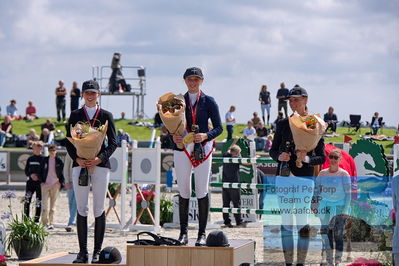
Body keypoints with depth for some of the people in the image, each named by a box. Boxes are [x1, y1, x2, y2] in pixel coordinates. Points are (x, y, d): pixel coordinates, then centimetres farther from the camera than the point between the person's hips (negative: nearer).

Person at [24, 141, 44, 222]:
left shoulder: (43, 159, 0)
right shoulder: (30, 159, 11)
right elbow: (26, 171, 13)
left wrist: (39, 177, -14)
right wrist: (31, 175, -7)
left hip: (40, 182, -2)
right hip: (30, 182, 2)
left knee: (39, 202, 1)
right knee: (27, 200, -9)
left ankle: (37, 220, 9)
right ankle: (26, 218, -1)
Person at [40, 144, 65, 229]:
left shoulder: (59, 161, 3)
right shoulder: (45, 160, 7)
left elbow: (62, 173, 6)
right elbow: (41, 171, 12)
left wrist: (60, 183, -4)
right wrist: (41, 182, 1)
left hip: (55, 185, 0)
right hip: (45, 184, 1)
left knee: (53, 204, 4)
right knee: (44, 204, -11)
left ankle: (51, 223, 9)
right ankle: (45, 222, -10)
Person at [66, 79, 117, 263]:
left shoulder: (106, 116, 7)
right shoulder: (75, 115, 10)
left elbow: (113, 143, 4)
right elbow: (68, 141, 8)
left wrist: (100, 158, -12)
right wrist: (77, 158, -9)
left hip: (100, 165, -1)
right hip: (79, 165, 1)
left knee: (99, 209, -1)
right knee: (81, 209, -1)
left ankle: (97, 251, 4)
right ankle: (82, 252, 1)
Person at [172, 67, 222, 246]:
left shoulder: (208, 102, 5)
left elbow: (219, 127, 3)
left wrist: (206, 135, -15)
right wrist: (173, 136, -7)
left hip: (202, 149, -2)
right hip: (182, 148, 2)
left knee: (202, 191, -3)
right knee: (183, 192, 3)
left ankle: (202, 234, 1)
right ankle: (183, 233, 8)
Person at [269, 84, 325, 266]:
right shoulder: (283, 124, 9)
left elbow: (322, 157, 2)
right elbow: (273, 150, 14)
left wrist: (307, 159, -18)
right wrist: (278, 156, -8)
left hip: (304, 178, -3)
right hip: (284, 177, 3)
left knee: (302, 223, -4)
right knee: (286, 223, 4)